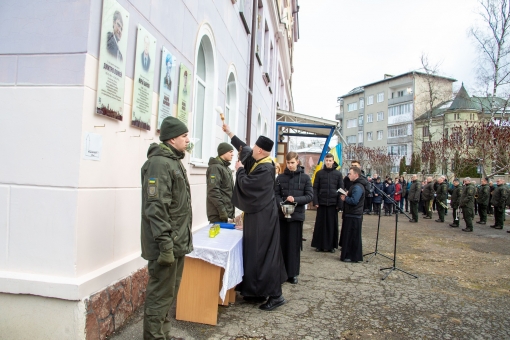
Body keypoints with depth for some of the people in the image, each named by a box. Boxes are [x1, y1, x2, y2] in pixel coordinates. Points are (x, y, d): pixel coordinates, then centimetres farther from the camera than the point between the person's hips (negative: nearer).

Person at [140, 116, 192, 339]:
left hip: (177, 242, 10)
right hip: (167, 244, -10)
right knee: (160, 294, 1)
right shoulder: (160, 163, -16)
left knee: (169, 292, 19)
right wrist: (165, 244, -24)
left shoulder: (174, 161, 14)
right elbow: (156, 208, -23)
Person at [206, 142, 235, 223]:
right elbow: (213, 191, -21)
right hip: (217, 213, -9)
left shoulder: (227, 168, 16)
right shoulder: (215, 167, -13)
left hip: (225, 211, 9)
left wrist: (231, 210, 15)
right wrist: (222, 210, -22)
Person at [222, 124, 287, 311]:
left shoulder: (265, 168, -20)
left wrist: (240, 170, -5)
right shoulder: (258, 161, 8)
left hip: (262, 217, -10)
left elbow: (246, 185, -23)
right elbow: (244, 148, 24)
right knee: (254, 252, 13)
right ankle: (258, 292, 23)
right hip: (257, 215, 10)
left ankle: (275, 295, 4)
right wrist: (229, 133, 31)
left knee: (264, 254, -5)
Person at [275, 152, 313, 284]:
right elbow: (276, 194, 2)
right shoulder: (280, 177, 5)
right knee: (282, 244, 5)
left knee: (294, 245, 5)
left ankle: (293, 273, 17)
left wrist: (295, 200, -17)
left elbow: (310, 196, -2)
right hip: (282, 214, 1)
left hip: (297, 215, -1)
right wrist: (281, 205, -17)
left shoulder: (305, 177, 1)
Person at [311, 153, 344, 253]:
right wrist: (315, 202, -6)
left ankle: (331, 245, 15)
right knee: (320, 224, 4)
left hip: (333, 203, 0)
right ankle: (319, 245, 14)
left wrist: (339, 204, -4)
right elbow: (315, 188, 3)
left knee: (332, 225, 5)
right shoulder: (319, 173, 4)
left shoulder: (338, 174, 4)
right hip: (321, 203, 0)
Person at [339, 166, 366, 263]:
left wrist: (345, 198, -13)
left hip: (353, 216, -11)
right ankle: (348, 255, 24)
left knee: (352, 236, -3)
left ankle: (353, 257, 6)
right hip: (351, 215, 11)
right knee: (349, 236, 16)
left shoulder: (357, 187, -18)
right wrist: (347, 195, 7)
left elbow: (354, 201, -27)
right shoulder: (355, 185, 16)